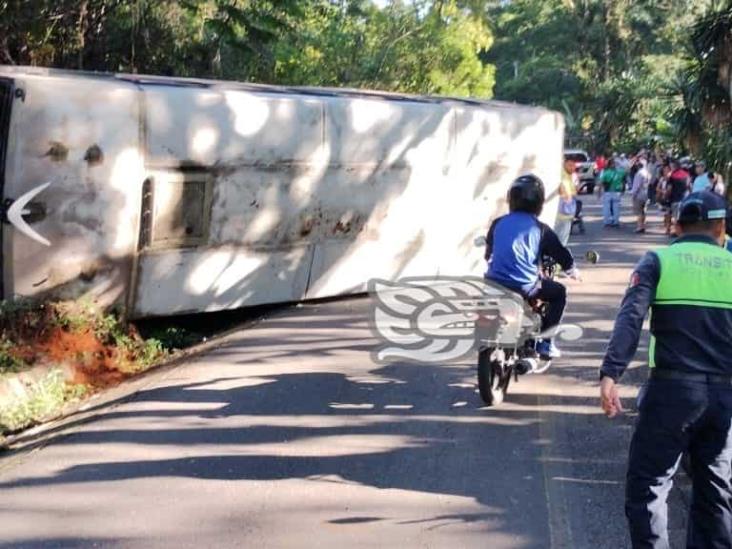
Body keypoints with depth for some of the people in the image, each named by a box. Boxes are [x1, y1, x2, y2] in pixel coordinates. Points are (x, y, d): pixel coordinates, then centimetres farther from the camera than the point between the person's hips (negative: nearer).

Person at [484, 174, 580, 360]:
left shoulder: (498, 223, 9)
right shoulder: (540, 229, -2)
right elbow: (561, 253, 5)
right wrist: (572, 270, 26)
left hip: (494, 281, 5)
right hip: (524, 285, -4)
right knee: (559, 292, 19)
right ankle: (544, 342, 14)